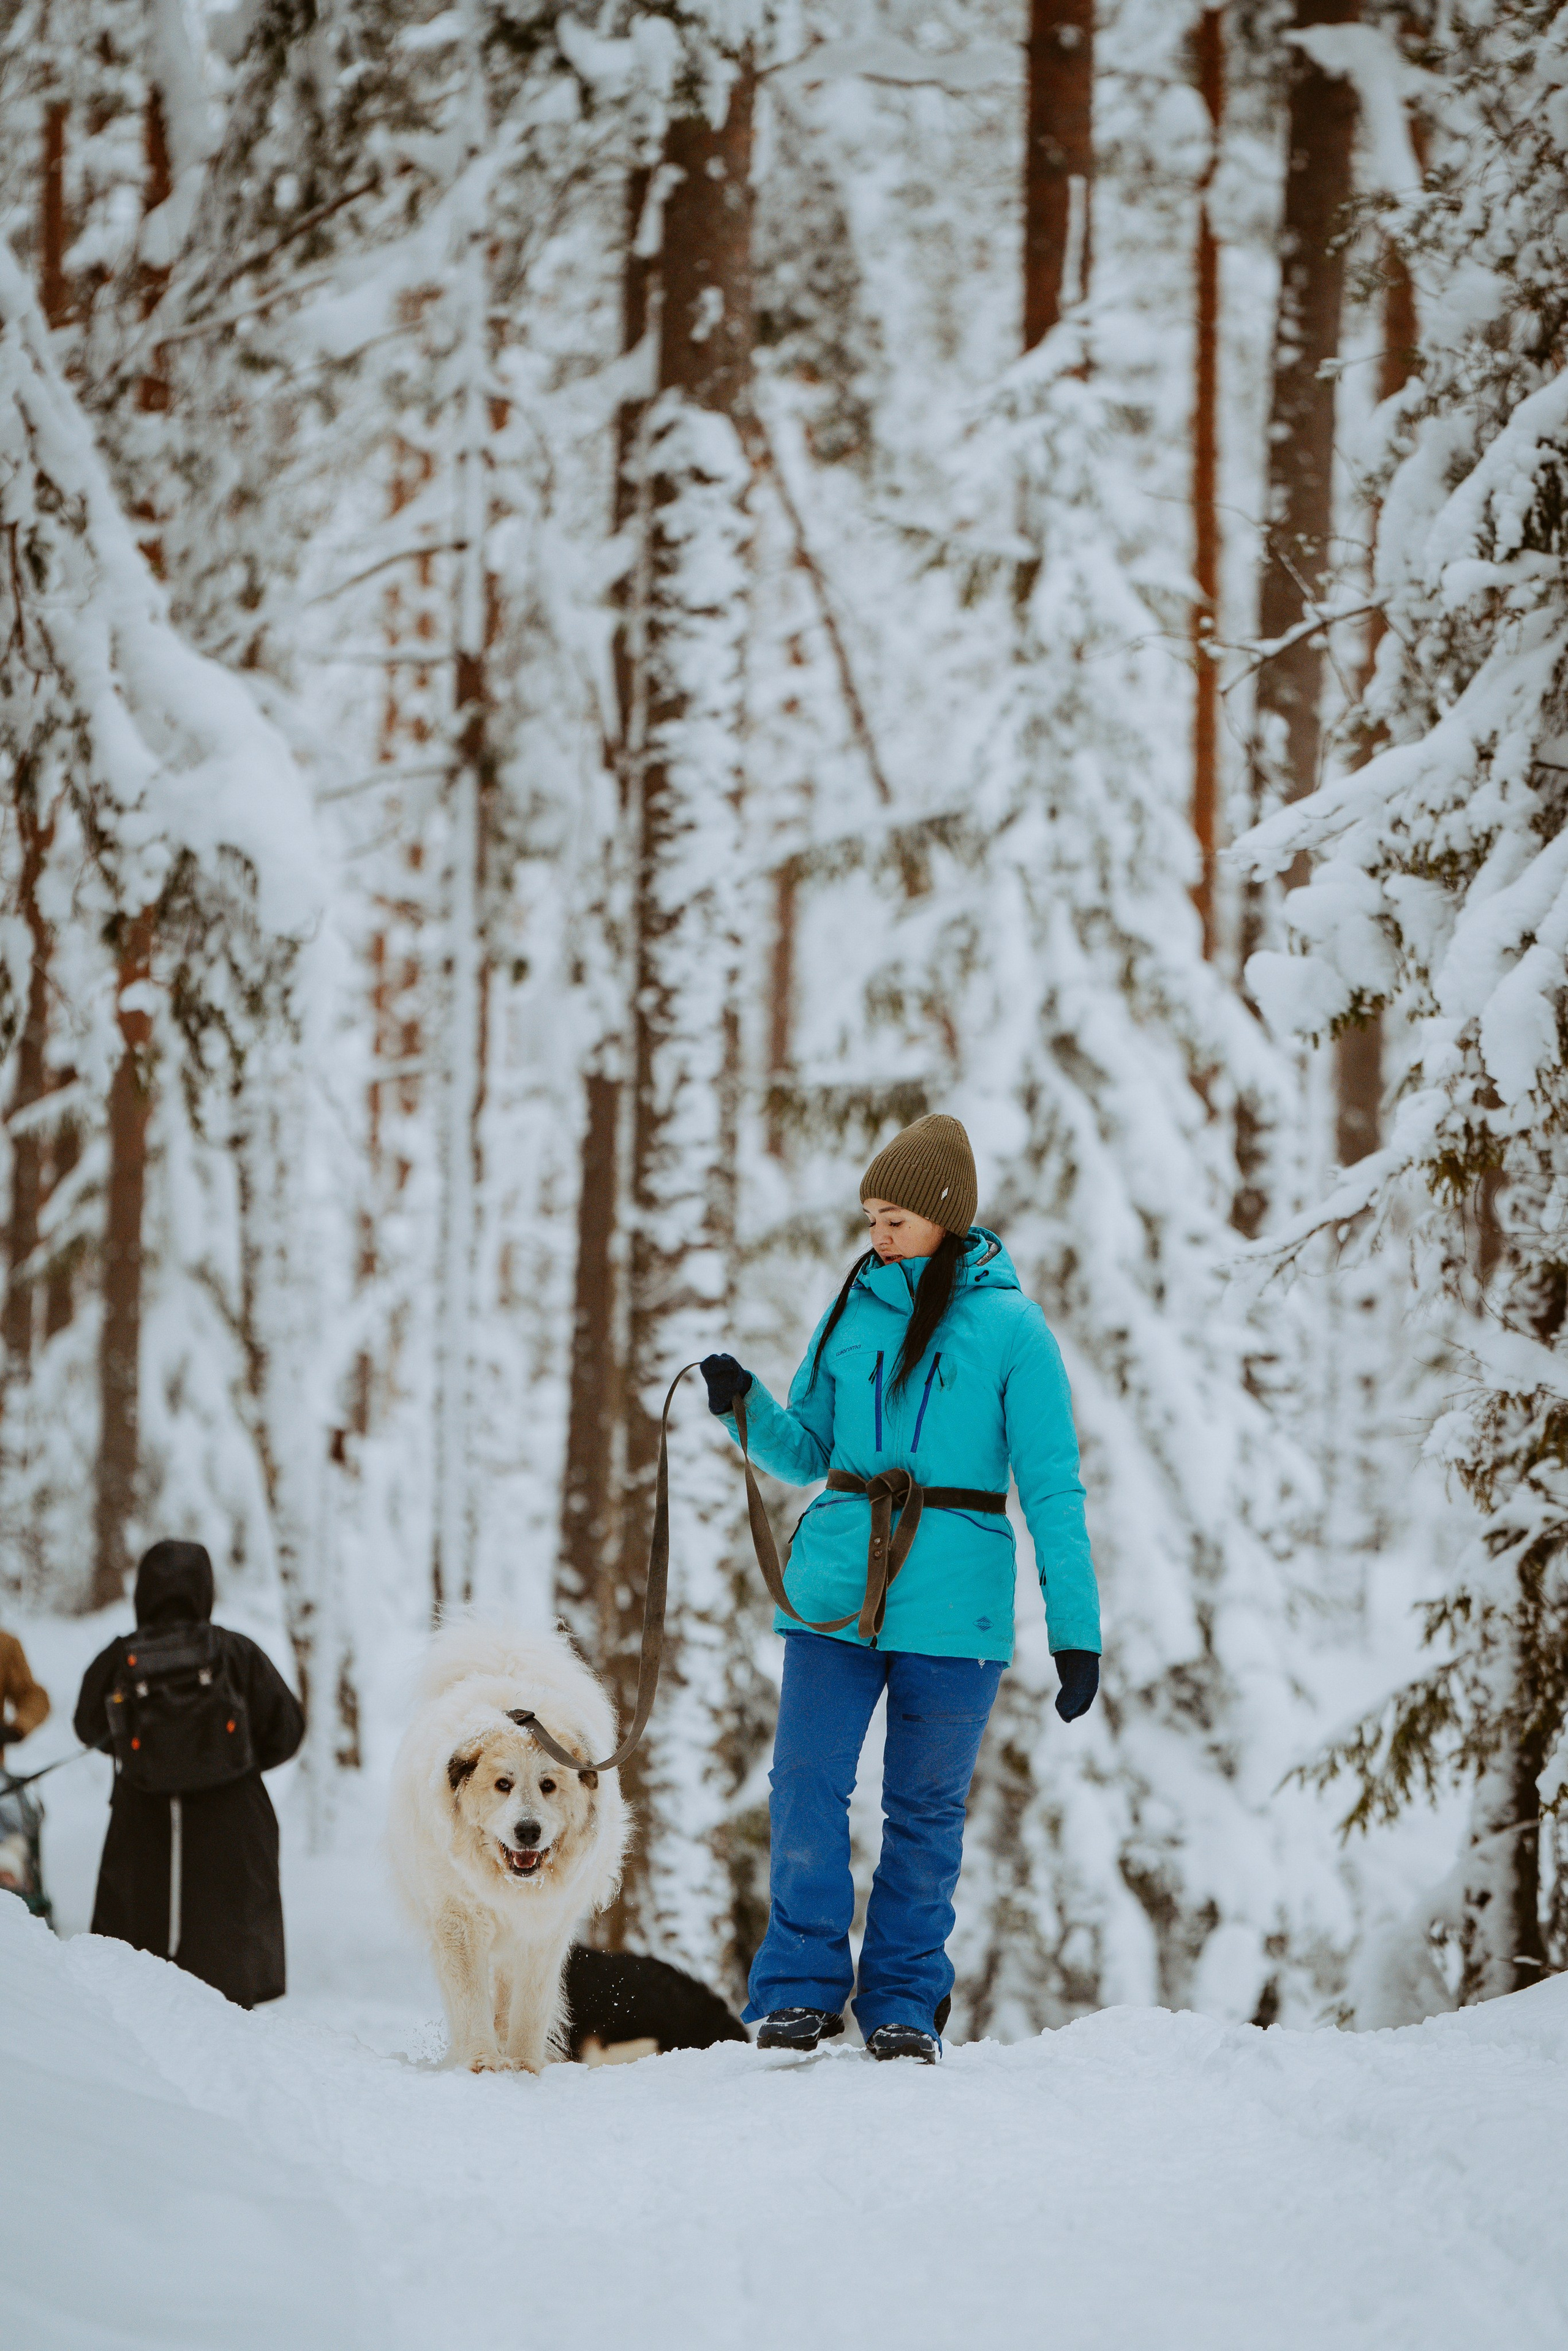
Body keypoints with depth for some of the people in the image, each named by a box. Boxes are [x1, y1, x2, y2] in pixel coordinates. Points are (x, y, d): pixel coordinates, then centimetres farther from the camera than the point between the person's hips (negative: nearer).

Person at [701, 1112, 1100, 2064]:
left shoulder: (1010, 1328, -2)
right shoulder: (852, 1313, 9)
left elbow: (1054, 1491, -3)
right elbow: (810, 1451, 16)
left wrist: (1077, 1631, -7)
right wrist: (747, 1408, -5)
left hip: (952, 1602, -3)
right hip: (838, 1590, 3)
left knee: (926, 1806, 5)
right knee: (807, 1785, -7)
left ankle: (906, 2003, 16)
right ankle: (801, 1992, 1)